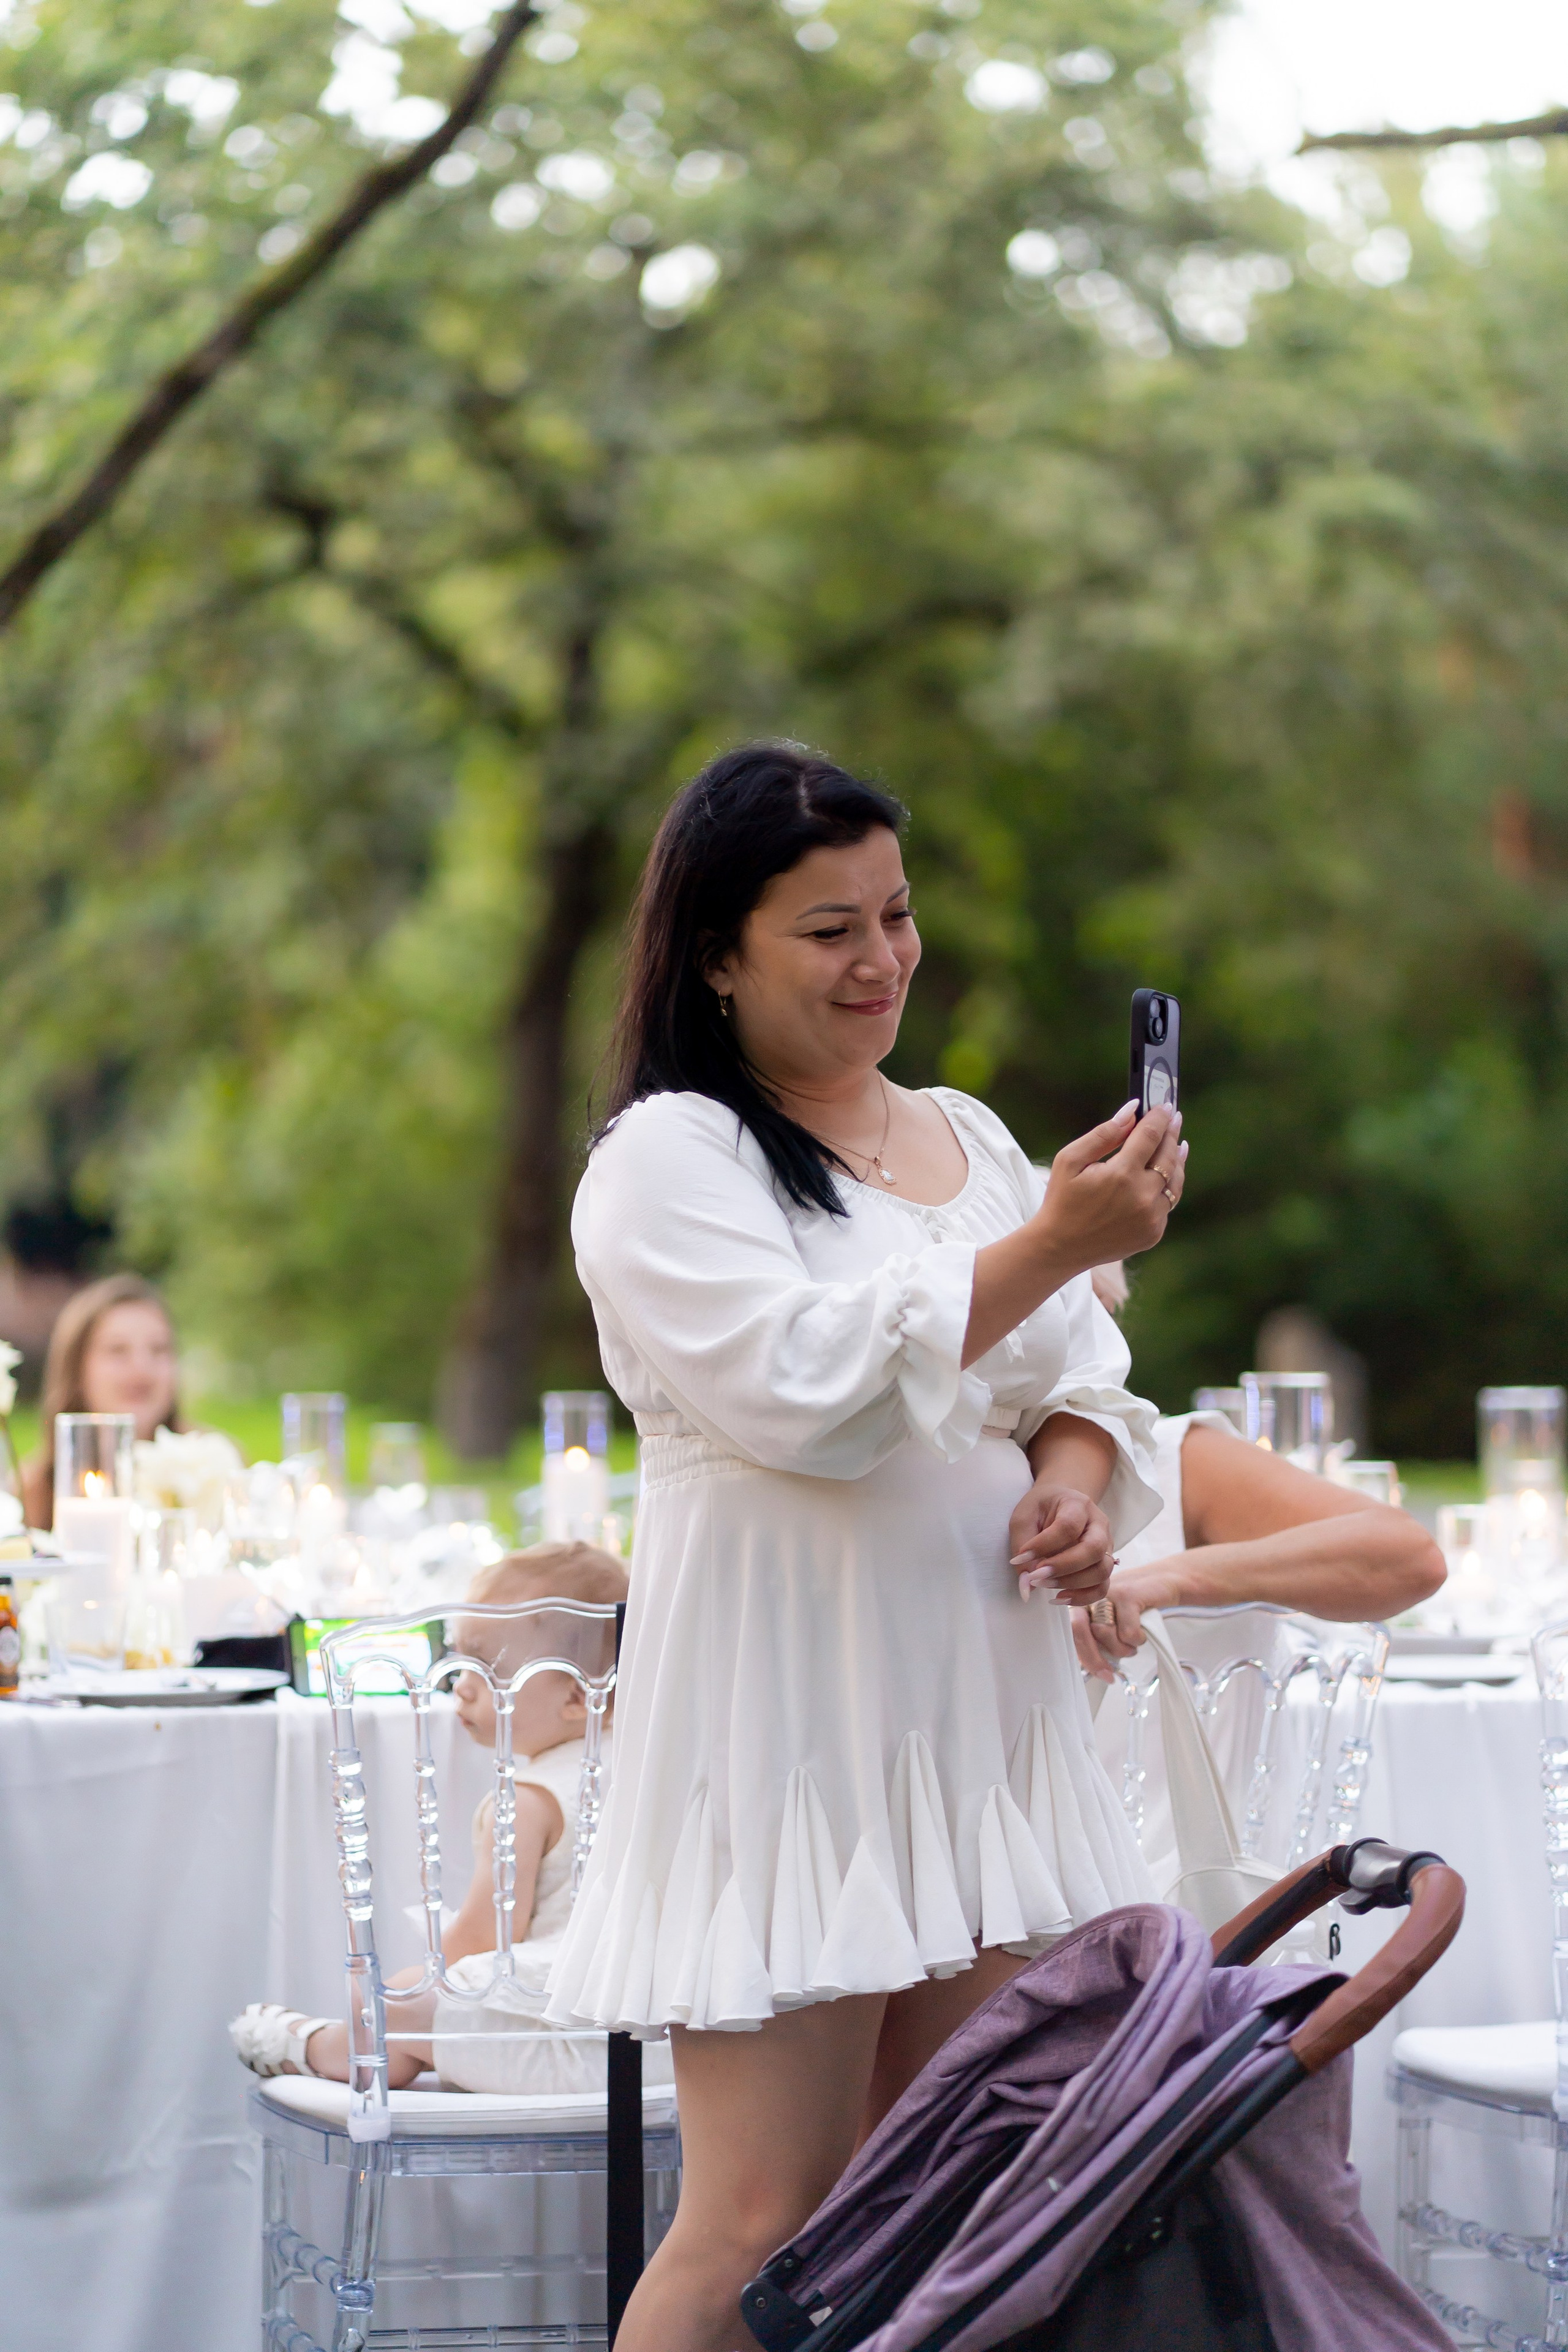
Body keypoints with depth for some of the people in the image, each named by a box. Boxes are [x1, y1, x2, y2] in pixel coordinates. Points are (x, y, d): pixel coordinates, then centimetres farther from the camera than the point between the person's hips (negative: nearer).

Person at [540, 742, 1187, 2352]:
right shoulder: (664, 1160, -4)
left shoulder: (969, 1138, 16)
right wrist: (1051, 1247, -20)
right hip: (787, 1726, -7)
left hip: (980, 1713, 7)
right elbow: (806, 1389, -17)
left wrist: (1073, 1480, -4)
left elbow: (1080, 1381, 19)